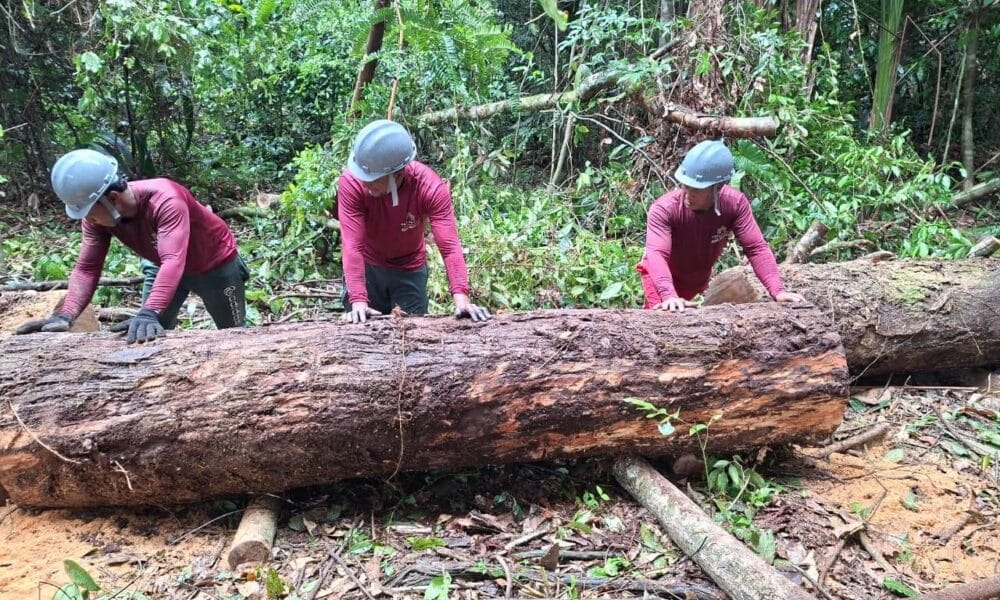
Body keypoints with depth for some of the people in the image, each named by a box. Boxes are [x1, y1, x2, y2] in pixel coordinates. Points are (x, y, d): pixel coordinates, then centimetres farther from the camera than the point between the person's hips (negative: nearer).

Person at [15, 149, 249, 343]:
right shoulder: (98, 214, -20)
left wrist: (149, 313, -63)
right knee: (148, 335, 8)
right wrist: (65, 316, -36)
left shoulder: (165, 201, -40)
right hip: (165, 268, 6)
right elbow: (87, 267, -20)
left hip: (216, 265, -6)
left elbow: (173, 260, -51)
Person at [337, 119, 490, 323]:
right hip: (367, 267, 0)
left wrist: (461, 297, -45)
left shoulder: (431, 187, -27)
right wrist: (358, 301, -43)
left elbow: (449, 245, -32)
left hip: (411, 269, 0)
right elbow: (352, 245, -33)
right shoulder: (351, 182, -28)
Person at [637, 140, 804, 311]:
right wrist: (669, 296, -69)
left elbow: (756, 247, -28)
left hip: (700, 279, 4)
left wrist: (777, 290, -41)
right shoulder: (663, 209, -38)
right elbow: (656, 254, -51)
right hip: (663, 279, -4)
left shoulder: (735, 203, -27)